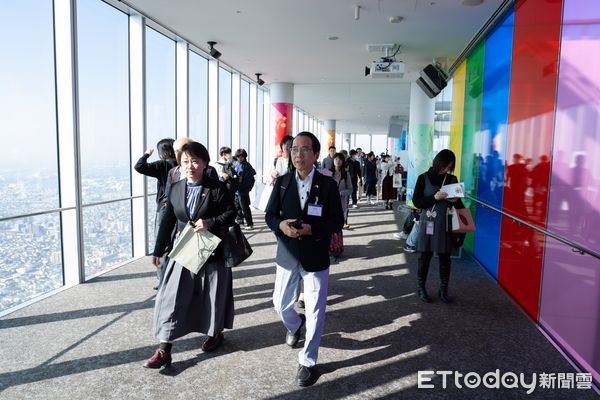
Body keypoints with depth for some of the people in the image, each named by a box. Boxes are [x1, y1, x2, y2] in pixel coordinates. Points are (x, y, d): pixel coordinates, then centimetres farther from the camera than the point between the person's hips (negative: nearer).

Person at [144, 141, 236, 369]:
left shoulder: (217, 188, -9)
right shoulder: (176, 189, 4)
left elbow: (231, 214, -8)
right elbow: (168, 221, 7)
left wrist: (210, 223, -23)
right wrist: (159, 250, 8)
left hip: (212, 253, -3)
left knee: (212, 296, 11)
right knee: (171, 299, 0)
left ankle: (215, 333, 38)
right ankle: (164, 350, 9)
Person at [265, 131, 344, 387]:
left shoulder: (328, 184, -7)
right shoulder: (282, 182, 0)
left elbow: (337, 221, -6)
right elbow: (270, 215, 4)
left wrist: (311, 229, -23)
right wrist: (281, 225, -19)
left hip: (315, 258, -2)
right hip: (287, 256, 3)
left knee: (315, 312, 5)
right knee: (281, 304, 14)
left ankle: (307, 362, 25)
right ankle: (294, 326, 50)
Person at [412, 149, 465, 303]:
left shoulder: (452, 179, 6)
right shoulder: (424, 178, -2)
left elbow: (459, 203, 14)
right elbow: (416, 201, -6)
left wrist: (455, 201, -9)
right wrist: (434, 197, -19)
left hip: (445, 224, 2)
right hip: (427, 223, -2)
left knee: (445, 257, 5)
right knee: (425, 256, 4)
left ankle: (443, 289, 20)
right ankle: (421, 288, 19)